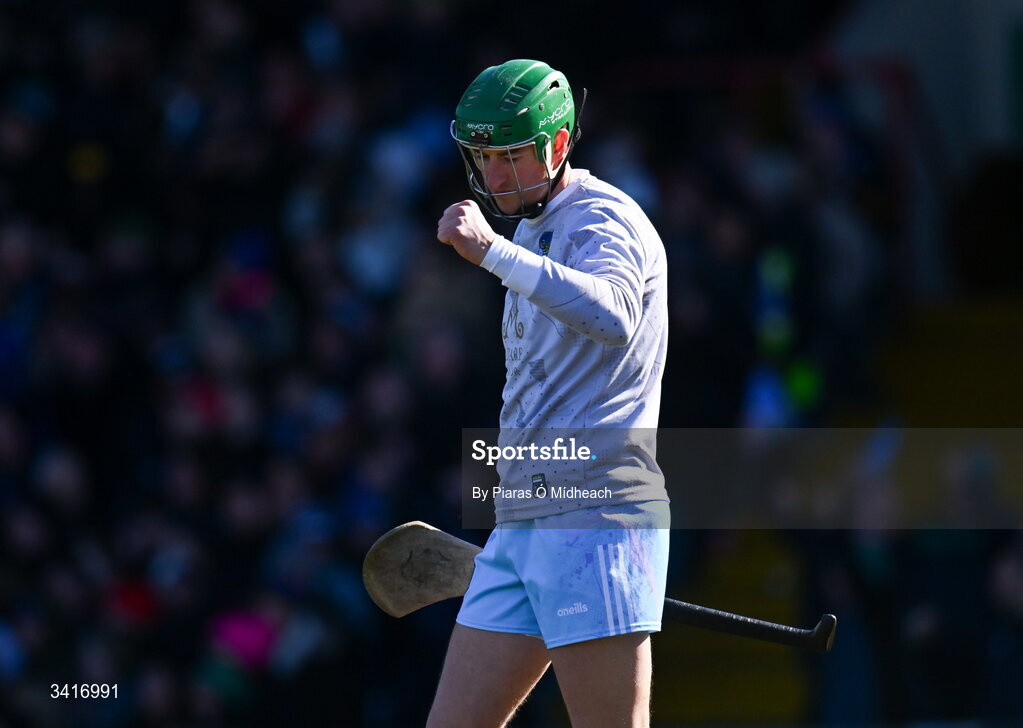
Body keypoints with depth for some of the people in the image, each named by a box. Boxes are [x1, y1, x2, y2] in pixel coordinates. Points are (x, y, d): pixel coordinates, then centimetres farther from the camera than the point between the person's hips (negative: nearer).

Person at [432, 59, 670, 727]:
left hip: (597, 517, -9)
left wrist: (492, 252, -37)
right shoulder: (531, 233, 23)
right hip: (519, 524, 9)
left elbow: (611, 317, -32)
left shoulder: (603, 220, -7)